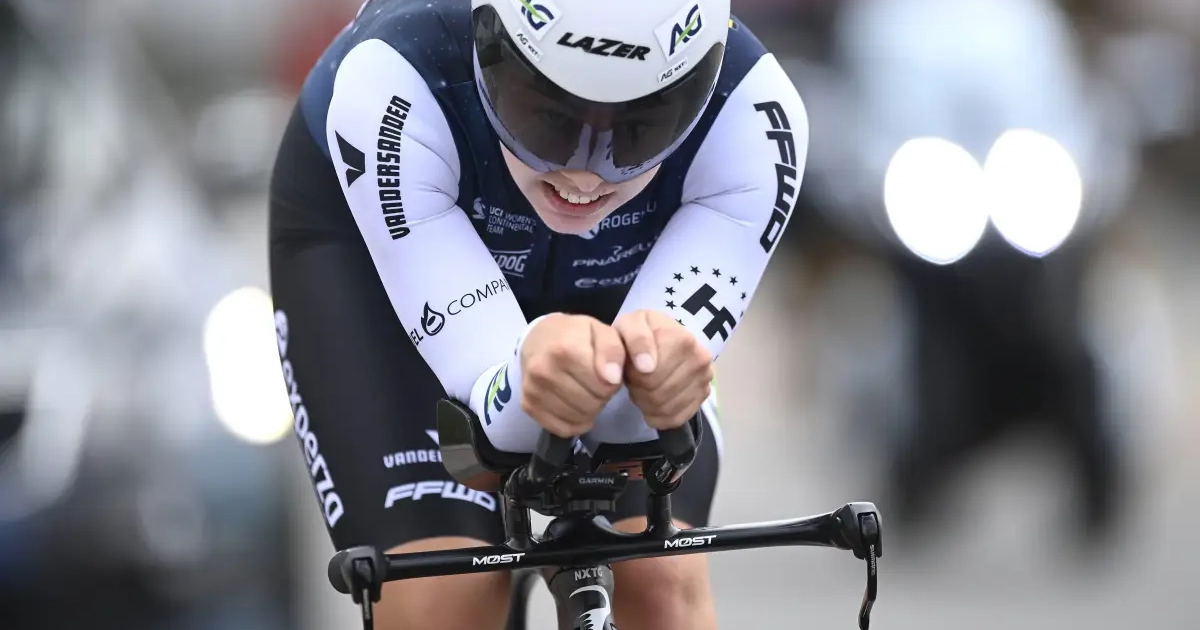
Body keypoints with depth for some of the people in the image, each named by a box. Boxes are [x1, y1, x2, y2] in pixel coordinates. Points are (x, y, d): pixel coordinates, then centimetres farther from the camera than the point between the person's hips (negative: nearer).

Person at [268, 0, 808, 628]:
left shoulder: (752, 114, -35)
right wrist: (530, 368, -63)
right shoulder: (391, 89, -40)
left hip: (596, 280, 2)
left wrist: (660, 378, -58)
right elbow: (496, 411, -40)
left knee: (662, 580, -19)